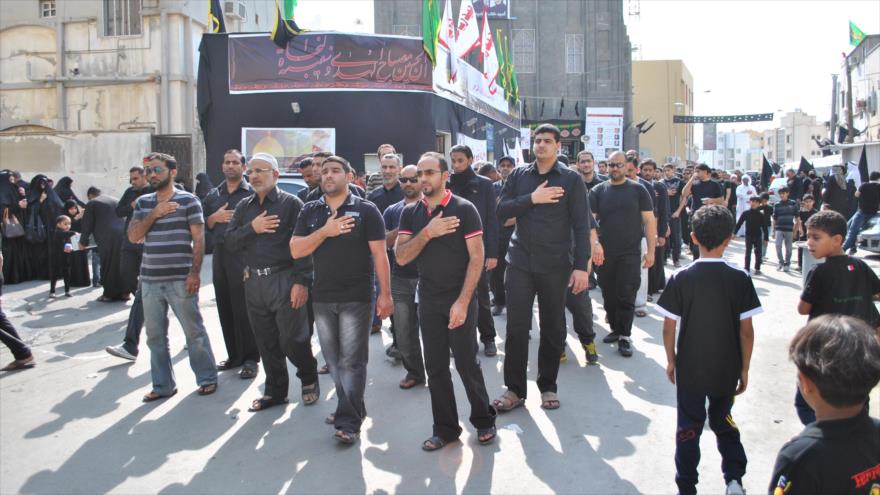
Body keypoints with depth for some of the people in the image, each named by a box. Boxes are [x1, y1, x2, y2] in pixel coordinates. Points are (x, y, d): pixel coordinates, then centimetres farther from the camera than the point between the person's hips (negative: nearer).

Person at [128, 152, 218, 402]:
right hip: (149, 280, 5)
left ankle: (207, 378, 16)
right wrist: (154, 214, -10)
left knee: (194, 331, 3)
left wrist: (195, 273, -14)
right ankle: (162, 385, 20)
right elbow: (133, 236, 4)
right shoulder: (143, 203, 12)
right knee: (155, 335, 9)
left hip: (180, 280, -5)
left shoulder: (188, 200, -3)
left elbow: (198, 238, -6)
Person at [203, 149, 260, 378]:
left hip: (244, 256, -5)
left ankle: (250, 359, 5)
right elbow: (204, 226, 15)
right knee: (225, 308, 10)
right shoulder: (213, 195, 15)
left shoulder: (252, 193, -1)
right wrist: (215, 217, -3)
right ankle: (234, 355, 22)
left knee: (245, 309, -4)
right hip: (220, 255, 6)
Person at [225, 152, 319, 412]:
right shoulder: (244, 206, 13)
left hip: (284, 280, -5)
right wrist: (251, 228, -12)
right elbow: (229, 241, 5)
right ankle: (275, 391, 26)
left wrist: (301, 282, -18)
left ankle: (309, 380, 23)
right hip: (253, 282, 5)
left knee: (292, 339, -2)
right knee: (266, 342, 12)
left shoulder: (291, 203, -5)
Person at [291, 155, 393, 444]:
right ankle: (352, 407, 30)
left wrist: (385, 294, -10)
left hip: (356, 298, -5)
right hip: (322, 298, 5)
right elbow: (295, 251, -1)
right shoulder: (310, 211, 8)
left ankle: (349, 421, 4)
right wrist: (325, 231, -14)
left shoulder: (366, 210, -4)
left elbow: (379, 254, -6)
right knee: (333, 360, 14)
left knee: (351, 361, -2)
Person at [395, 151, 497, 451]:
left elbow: (476, 258, -11)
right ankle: (445, 428, 21)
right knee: (435, 367, 8)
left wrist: (462, 302, -17)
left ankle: (484, 420, 22)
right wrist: (427, 233, -17)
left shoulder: (464, 209, -8)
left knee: (467, 364, 1)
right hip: (428, 301, 4)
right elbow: (401, 257, -2)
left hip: (460, 299, -4)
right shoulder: (410, 213, 6)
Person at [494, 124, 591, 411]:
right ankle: (514, 389, 12)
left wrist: (581, 266, -11)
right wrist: (532, 199, -14)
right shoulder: (518, 176, 7)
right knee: (516, 327, 2)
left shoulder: (571, 179, -1)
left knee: (553, 328, 8)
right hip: (520, 262, 2)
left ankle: (548, 386, 23)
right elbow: (502, 210, 0)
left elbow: (581, 225, -4)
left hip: (555, 265, -1)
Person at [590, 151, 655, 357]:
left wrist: (651, 250, -4)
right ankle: (615, 329, 26)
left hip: (630, 253, -2)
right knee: (608, 296, 10)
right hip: (604, 254, 2)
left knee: (626, 297, -3)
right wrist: (594, 244, -16)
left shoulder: (638, 190, 2)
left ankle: (624, 336, 6)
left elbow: (649, 220, 1)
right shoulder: (598, 191, 5)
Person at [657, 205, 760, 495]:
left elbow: (669, 327, -7)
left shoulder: (680, 279, -12)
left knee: (689, 428, 13)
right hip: (726, 370, 1)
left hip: (689, 369, -1)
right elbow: (746, 331, -7)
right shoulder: (740, 279, -10)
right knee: (723, 421, 24)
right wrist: (744, 369, 5)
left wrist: (671, 361, 7)